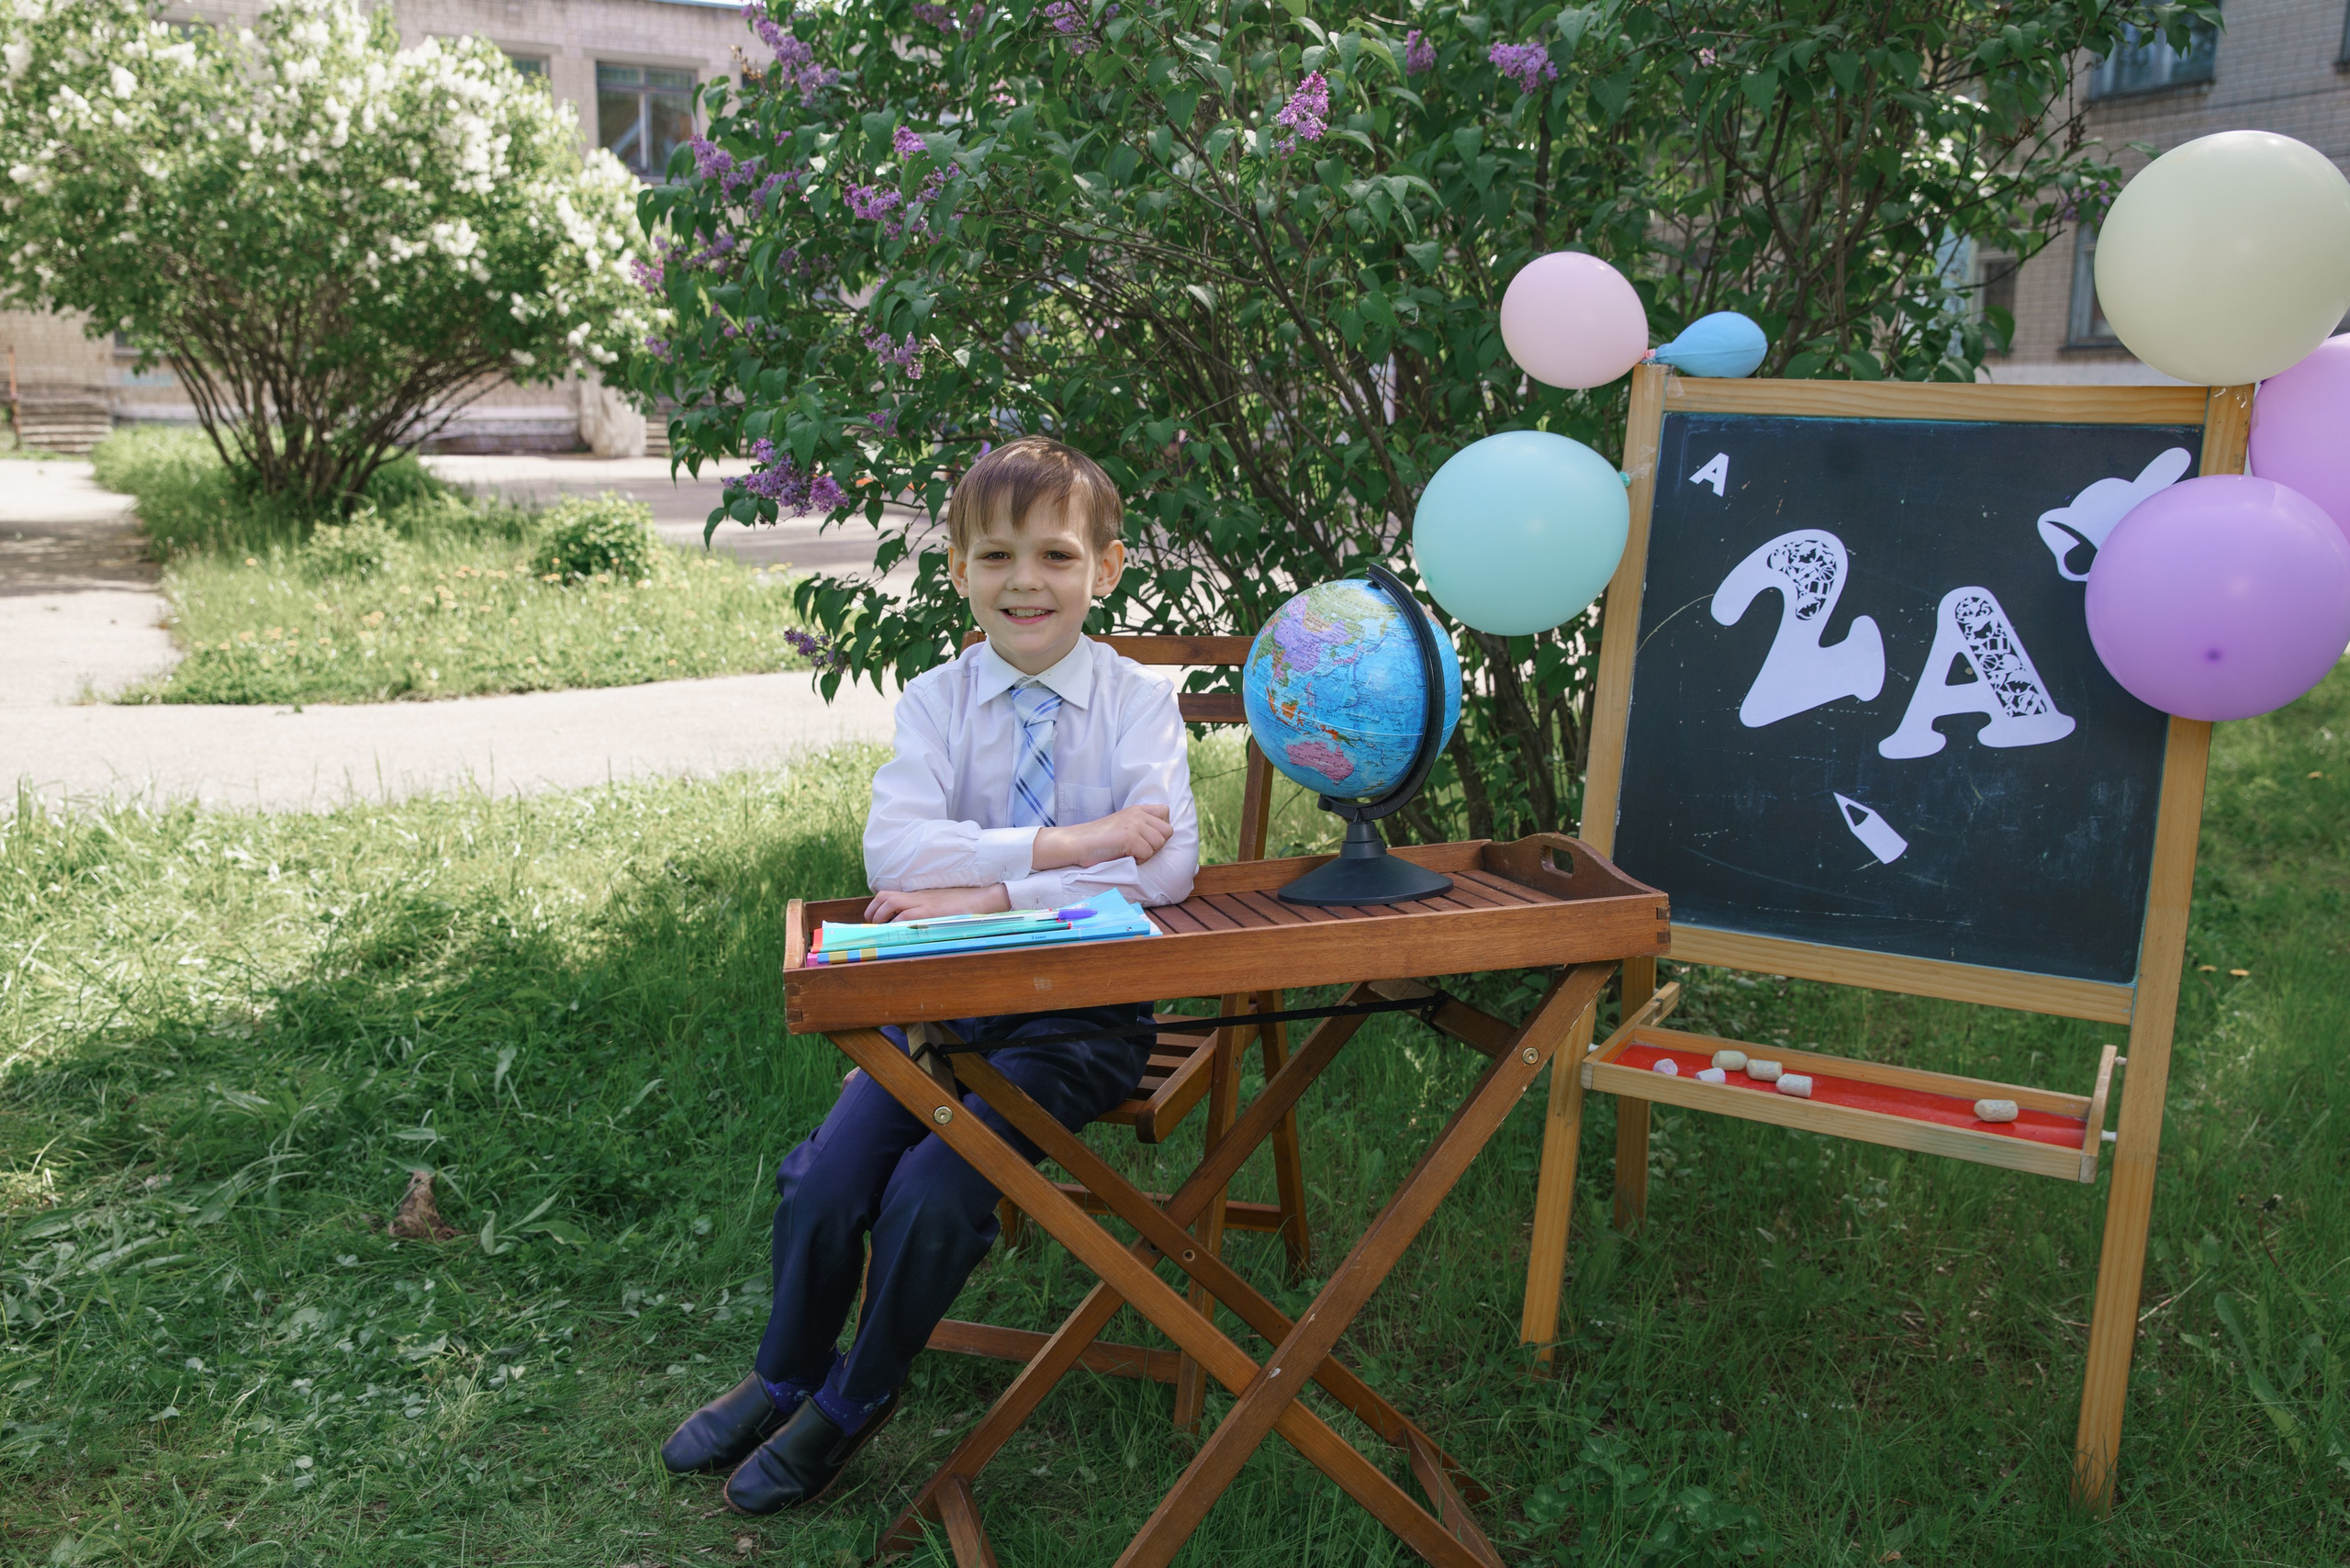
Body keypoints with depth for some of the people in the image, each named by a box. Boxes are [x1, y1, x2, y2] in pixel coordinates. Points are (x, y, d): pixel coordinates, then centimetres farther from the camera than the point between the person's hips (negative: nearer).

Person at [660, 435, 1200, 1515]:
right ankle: (783, 1376, 23)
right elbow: (893, 853, -18)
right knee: (826, 1180, -10)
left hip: (1084, 1009, -3)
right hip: (947, 995, 3)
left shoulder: (1137, 700, -7)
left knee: (931, 1191, -17)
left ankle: (853, 1403, 13)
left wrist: (988, 893, -22)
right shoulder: (934, 702, -1)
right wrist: (1063, 844, -27)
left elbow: (1166, 868, -21)